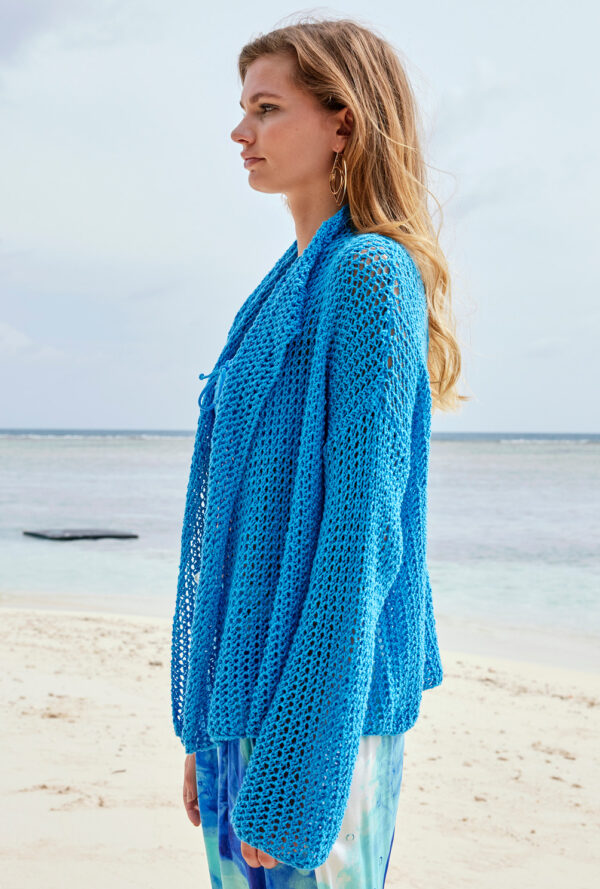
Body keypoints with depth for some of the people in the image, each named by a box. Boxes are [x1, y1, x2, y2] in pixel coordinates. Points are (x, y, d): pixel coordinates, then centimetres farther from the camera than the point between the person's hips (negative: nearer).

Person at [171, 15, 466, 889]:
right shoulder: (291, 283, 15)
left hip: (317, 701, -9)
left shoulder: (370, 274, -12)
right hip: (252, 688, 9)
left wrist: (292, 777, -20)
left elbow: (362, 534, -20)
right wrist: (209, 728, 18)